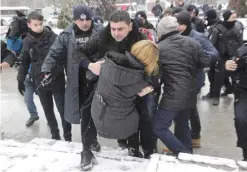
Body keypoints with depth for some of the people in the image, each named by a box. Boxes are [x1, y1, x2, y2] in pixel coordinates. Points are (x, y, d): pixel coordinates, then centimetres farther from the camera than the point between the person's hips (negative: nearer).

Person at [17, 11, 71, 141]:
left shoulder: (53, 37, -11)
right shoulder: (27, 41, 1)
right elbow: (24, 62, 11)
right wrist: (20, 79, 10)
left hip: (57, 80, -3)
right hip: (40, 82, 4)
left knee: (63, 109, 4)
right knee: (48, 110, 15)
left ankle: (68, 137, 19)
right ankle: (55, 134, 32)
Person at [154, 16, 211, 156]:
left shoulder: (159, 48, -9)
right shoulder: (192, 42, 2)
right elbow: (206, 62, 3)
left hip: (173, 95, -6)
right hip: (190, 93, 6)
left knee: (160, 128, 4)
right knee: (183, 125, 23)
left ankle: (184, 155, 1)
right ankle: (188, 153, 35)